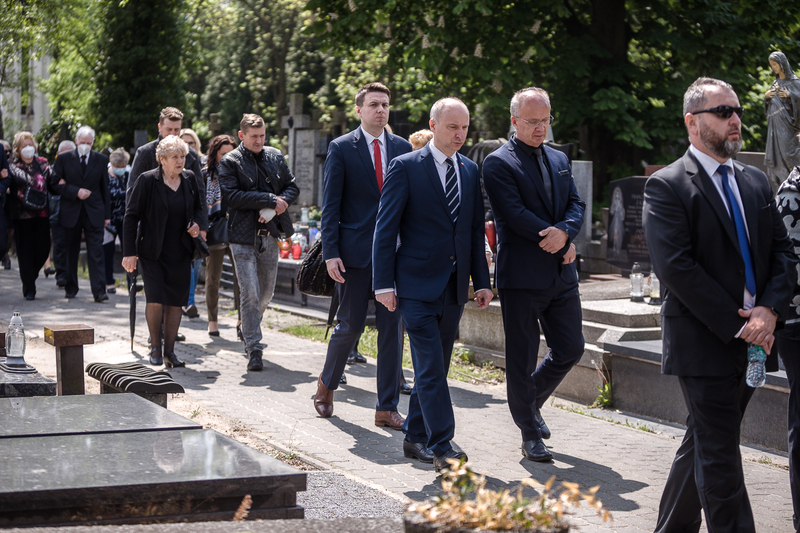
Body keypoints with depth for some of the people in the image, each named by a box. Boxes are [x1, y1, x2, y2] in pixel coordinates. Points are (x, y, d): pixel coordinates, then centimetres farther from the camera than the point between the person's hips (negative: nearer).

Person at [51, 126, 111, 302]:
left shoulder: (101, 160, 6)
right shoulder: (64, 159, 3)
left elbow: (105, 188, 8)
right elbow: (55, 183, 0)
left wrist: (107, 213, 5)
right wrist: (76, 192, -13)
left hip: (94, 213, 0)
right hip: (71, 212, 0)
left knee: (96, 252, -8)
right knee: (71, 253, 9)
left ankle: (99, 291, -12)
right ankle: (70, 288, 22)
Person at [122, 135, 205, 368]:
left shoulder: (189, 179, 4)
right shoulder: (147, 181, -10)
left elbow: (199, 206, 22)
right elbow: (131, 216, -8)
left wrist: (197, 223, -1)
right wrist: (129, 252, -11)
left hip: (180, 252, 4)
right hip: (152, 252, -4)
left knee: (176, 301, 3)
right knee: (156, 299, -12)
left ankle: (169, 351, 12)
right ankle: (155, 347, 7)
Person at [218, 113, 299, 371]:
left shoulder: (276, 157, 11)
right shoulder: (230, 162, -4)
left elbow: (292, 187, 13)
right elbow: (232, 196, -16)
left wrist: (279, 204, -9)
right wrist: (270, 200, -18)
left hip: (270, 233, 5)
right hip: (243, 236, -5)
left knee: (266, 293, 13)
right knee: (250, 293, -8)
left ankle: (250, 330, 37)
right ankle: (254, 349, -3)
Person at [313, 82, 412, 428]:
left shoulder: (403, 148, 9)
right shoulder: (341, 149, -1)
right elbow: (330, 205, -3)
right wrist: (330, 253, -10)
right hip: (355, 252, -3)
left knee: (391, 327, 2)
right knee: (350, 324, 3)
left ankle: (387, 407, 9)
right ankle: (326, 384, 29)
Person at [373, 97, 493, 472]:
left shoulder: (470, 171, 11)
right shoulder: (405, 167, -5)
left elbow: (476, 230, 16)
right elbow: (385, 228, -6)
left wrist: (481, 281, 11)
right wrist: (384, 283, -11)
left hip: (454, 287, 6)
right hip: (417, 285, -5)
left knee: (434, 368, 11)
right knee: (431, 368, -10)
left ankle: (415, 438, 23)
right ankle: (442, 448, -10)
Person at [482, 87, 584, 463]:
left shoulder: (559, 160, 15)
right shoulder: (498, 163, -7)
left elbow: (576, 204, 8)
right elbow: (514, 213, -16)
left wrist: (564, 232, -14)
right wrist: (559, 242, -13)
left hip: (561, 275, 6)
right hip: (521, 277, -6)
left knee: (570, 349, 9)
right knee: (522, 359, 2)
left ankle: (531, 401, 33)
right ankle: (530, 433, 13)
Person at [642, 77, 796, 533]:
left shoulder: (756, 182, 14)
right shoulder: (667, 187, -7)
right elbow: (676, 268, -15)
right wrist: (737, 324, -17)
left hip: (753, 340, 7)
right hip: (704, 342, -7)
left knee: (705, 446, 16)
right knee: (719, 454, -4)